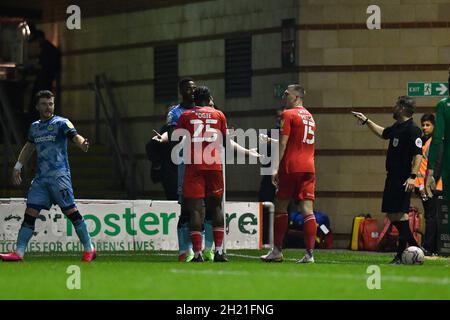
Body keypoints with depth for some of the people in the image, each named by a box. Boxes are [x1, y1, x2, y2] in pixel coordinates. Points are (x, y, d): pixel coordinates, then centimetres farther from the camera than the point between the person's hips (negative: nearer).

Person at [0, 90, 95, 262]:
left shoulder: (61, 123, -4)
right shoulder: (34, 127, 16)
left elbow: (75, 136, -22)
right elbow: (29, 147, 32)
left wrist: (82, 144, -44)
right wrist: (17, 167, 28)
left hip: (59, 176, -6)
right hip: (40, 177, 6)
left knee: (71, 211, -8)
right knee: (30, 213, 0)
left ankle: (89, 249, 1)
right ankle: (19, 253, 1)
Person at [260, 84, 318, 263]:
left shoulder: (288, 114, -4)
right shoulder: (309, 117, 19)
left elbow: (283, 144, -10)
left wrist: (276, 169, -9)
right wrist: (271, 141, 34)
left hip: (291, 168, -6)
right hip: (308, 167, 6)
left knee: (280, 207, 6)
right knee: (307, 210, -1)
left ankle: (277, 251, 10)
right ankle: (309, 254, -9)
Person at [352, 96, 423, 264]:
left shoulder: (413, 129, -14)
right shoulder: (397, 127, 15)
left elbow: (418, 154, -21)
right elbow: (383, 133, 37)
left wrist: (413, 176, -28)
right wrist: (366, 121, 39)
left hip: (403, 179, -10)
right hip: (393, 177, 10)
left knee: (399, 214, -10)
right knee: (391, 213, 11)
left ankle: (401, 254, -8)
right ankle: (414, 247, 18)